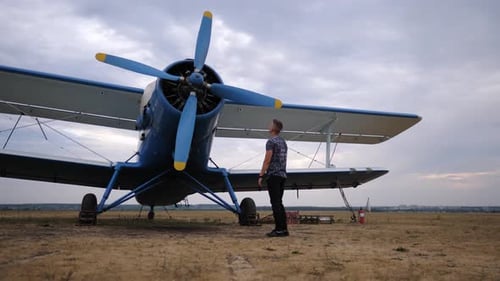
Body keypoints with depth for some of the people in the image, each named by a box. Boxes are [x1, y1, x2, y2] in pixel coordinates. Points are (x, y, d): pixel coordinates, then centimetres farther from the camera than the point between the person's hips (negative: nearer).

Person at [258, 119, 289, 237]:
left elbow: (267, 160, -15)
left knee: (275, 203, -7)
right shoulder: (283, 142, 17)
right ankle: (284, 229, 11)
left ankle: (279, 229, -7)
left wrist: (261, 176, -12)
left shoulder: (271, 141, -10)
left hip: (273, 175, -9)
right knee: (279, 202, 12)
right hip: (282, 175, 9)